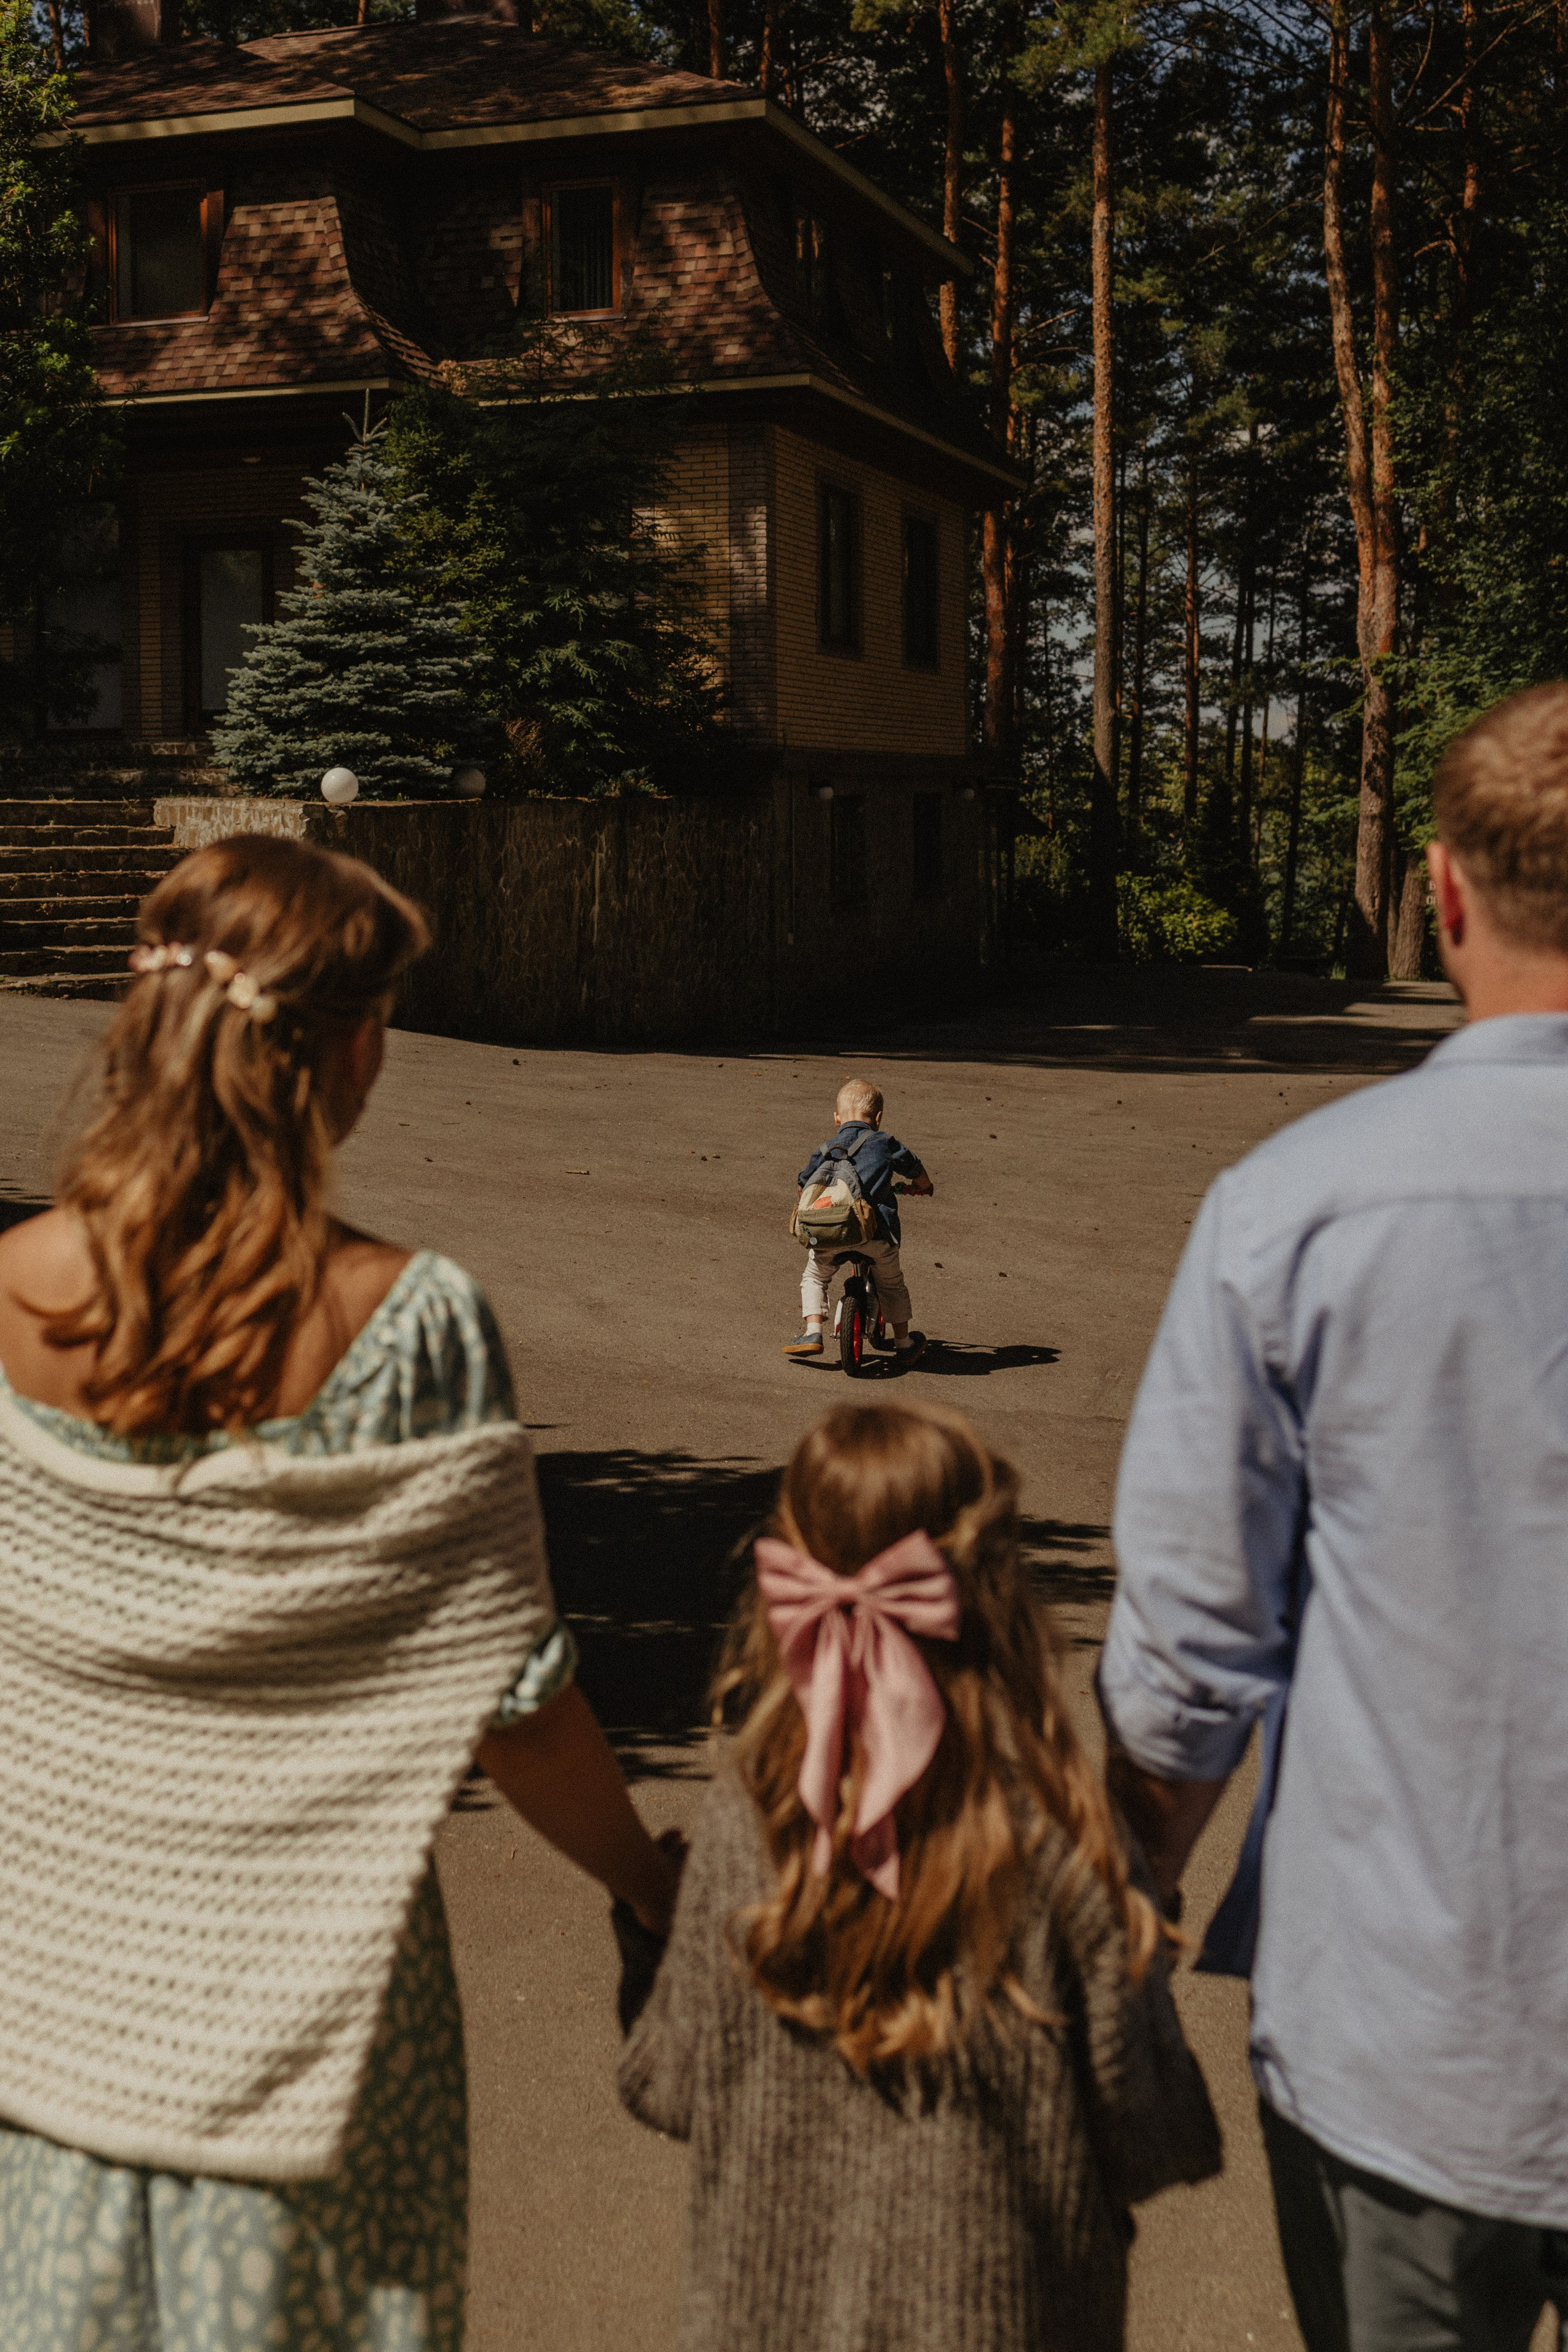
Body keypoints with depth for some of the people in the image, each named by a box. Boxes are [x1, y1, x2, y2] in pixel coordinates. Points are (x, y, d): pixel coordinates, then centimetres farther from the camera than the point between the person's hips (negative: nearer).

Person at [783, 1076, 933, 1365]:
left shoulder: (825, 1150, 14)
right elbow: (915, 1169, 23)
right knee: (892, 1284, 22)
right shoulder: (884, 1144, 10)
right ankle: (904, 1343, 29)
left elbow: (804, 1185, 20)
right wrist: (923, 1186, 47)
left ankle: (812, 1330, 11)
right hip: (877, 1233, 0)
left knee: (814, 1277, 25)